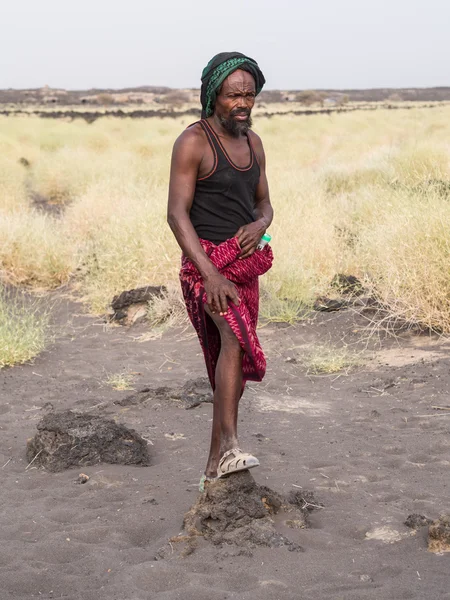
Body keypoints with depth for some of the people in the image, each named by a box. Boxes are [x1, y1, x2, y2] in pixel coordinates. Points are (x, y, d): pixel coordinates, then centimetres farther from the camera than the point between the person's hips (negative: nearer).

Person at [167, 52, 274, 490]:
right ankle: (229, 446, -39)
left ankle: (215, 467, 22)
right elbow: (177, 214, -17)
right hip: (206, 262, -8)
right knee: (237, 337, -32)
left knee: (235, 366, 10)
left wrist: (259, 225, -10)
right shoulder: (192, 142, -12)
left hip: (245, 265, 8)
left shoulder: (252, 142, 10)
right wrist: (212, 276, -26)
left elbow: (264, 204, 16)